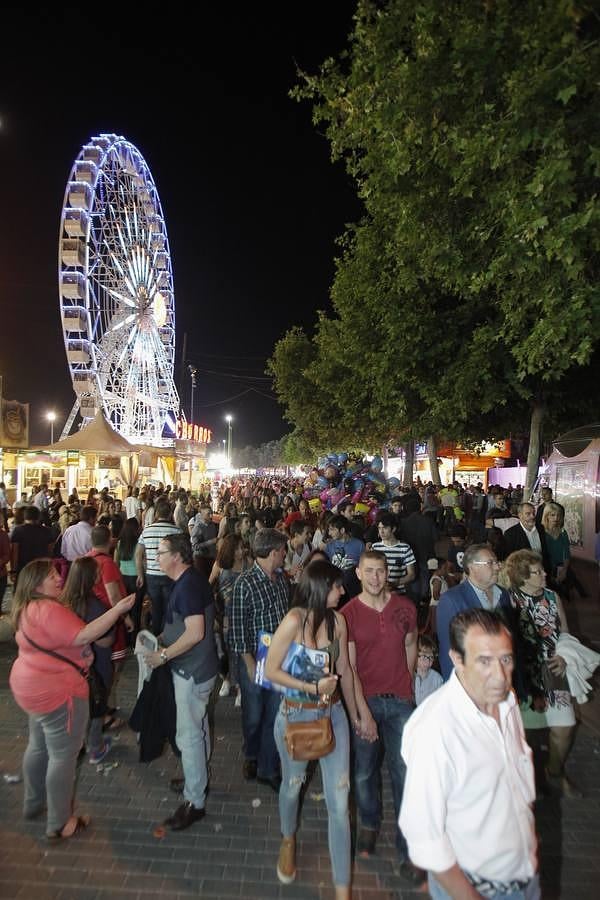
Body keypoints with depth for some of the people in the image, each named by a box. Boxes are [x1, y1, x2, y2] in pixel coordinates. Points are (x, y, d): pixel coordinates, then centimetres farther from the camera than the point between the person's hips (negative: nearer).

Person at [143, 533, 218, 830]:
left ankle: (194, 801, 19)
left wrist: (163, 655, -20)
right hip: (198, 668, 10)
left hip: (192, 671, -10)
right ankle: (199, 778, 43)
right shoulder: (191, 580, 5)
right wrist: (165, 636, 8)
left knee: (189, 735, 4)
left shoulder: (188, 586, -27)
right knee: (198, 727, 25)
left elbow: (195, 633, -31)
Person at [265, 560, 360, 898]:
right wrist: (312, 688, -22)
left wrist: (354, 715, 12)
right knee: (293, 785, 24)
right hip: (296, 715, -2)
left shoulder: (338, 620, -8)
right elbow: (272, 671, -16)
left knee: (339, 801, 5)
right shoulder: (294, 621, -22)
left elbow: (344, 670, 3)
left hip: (333, 714, 3)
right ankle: (288, 841, 56)